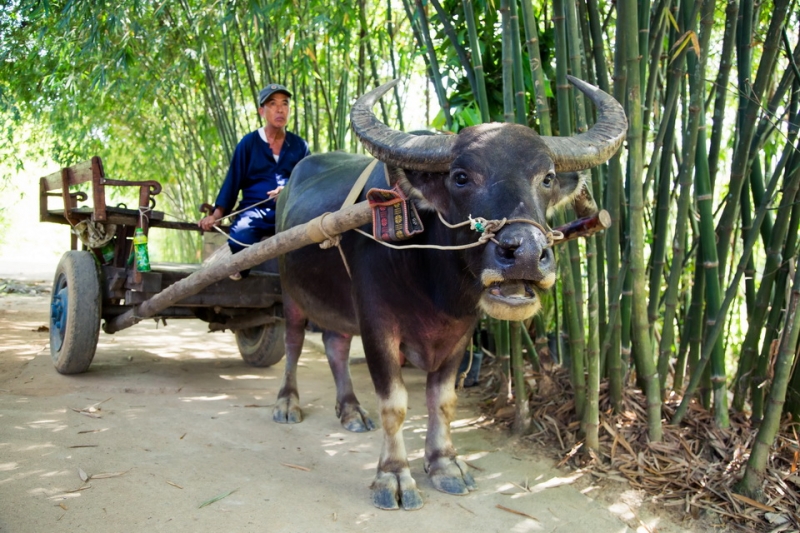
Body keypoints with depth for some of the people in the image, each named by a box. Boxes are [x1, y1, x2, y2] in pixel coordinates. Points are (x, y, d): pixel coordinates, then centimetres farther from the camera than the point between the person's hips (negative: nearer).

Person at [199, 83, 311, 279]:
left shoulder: (299, 145, 14)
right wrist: (216, 214, -6)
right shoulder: (249, 143, 8)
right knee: (240, 235, -34)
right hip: (255, 209, -1)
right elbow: (232, 181, 6)